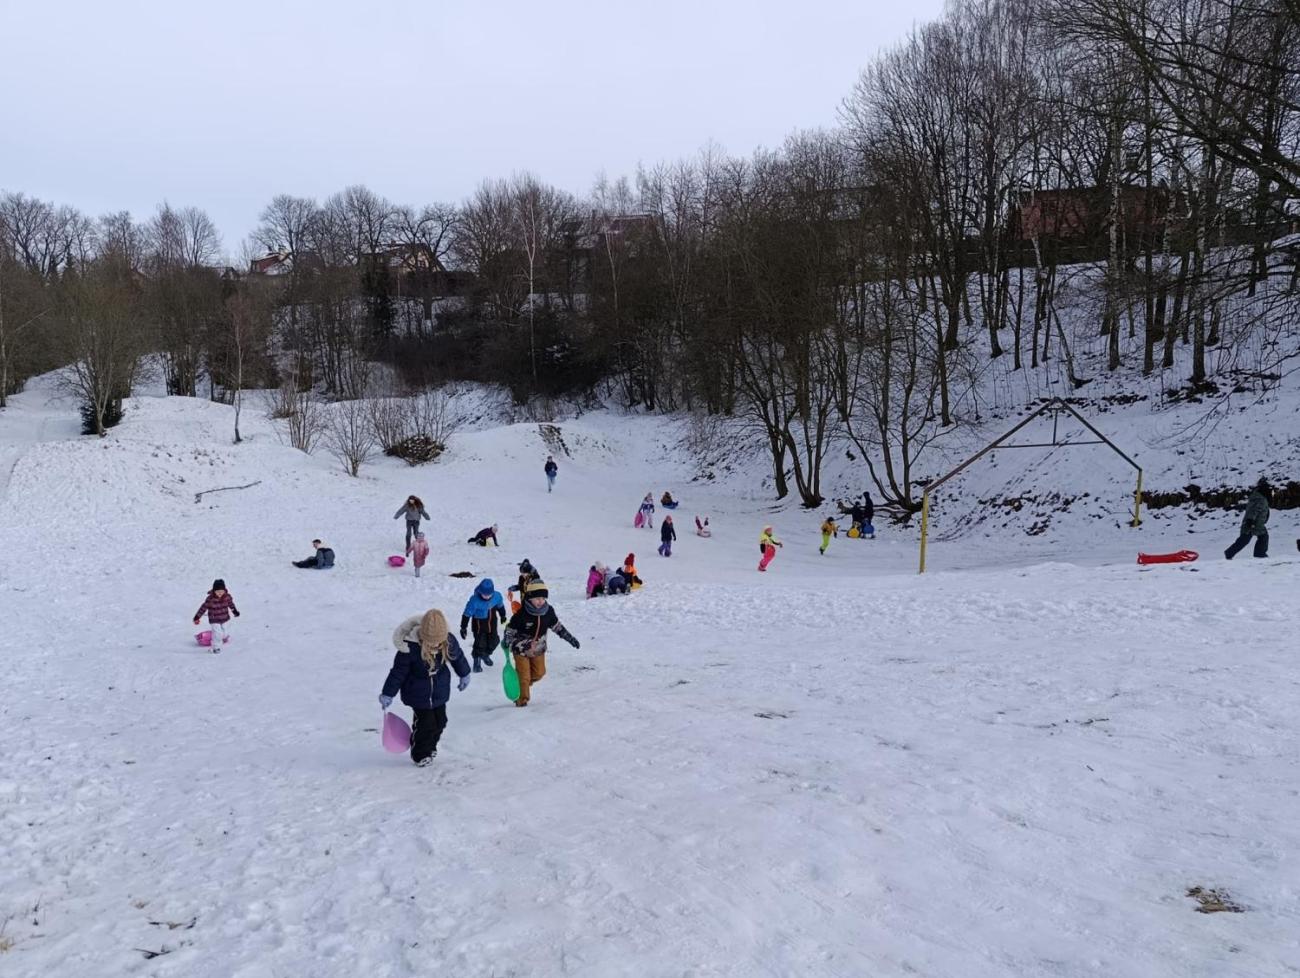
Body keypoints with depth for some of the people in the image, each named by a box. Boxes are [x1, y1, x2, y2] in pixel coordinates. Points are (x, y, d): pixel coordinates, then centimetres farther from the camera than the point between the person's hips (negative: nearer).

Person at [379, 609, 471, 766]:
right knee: (424, 723, -4)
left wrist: (464, 674, 20)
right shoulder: (409, 646, -28)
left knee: (440, 721, 13)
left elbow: (458, 657, 5)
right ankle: (420, 754, 20)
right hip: (418, 693, -4)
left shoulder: (448, 641, -18)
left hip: (439, 692, 4)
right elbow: (398, 671, -15)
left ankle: (430, 746, 40)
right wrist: (388, 694, -9)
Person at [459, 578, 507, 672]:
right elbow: (467, 614, -19)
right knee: (480, 643, -6)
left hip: (492, 623, 5)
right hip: (479, 625, -5)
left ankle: (486, 654, 44)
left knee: (494, 641, 14)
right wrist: (463, 628, -14)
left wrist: (503, 616, 23)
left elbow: (500, 606, 7)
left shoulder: (497, 596, -17)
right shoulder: (475, 600, -29)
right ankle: (477, 662, 17)